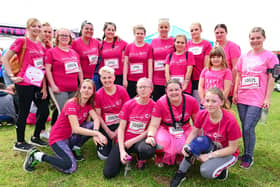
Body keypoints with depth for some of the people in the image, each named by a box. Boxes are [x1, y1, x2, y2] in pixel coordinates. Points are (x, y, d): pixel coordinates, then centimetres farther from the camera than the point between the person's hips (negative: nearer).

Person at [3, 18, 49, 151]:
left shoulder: (40, 45, 12)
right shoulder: (21, 41, -5)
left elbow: (43, 67, 11)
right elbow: (5, 58, -7)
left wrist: (44, 87, 7)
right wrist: (12, 76, -13)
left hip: (38, 84, 6)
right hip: (25, 83, -6)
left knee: (45, 111, 7)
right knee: (24, 113, 2)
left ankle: (35, 137, 26)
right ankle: (19, 143, 19)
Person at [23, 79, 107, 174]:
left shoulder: (88, 104, 1)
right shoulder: (71, 104, -22)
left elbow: (96, 119, -12)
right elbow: (76, 129, -30)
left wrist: (95, 132, -32)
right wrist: (97, 133, -32)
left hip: (71, 136, 7)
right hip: (58, 138, -7)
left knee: (94, 125, -14)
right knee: (70, 167, -26)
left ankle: (75, 148, 5)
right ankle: (37, 155, -6)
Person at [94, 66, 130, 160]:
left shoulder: (122, 90, -9)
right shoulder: (98, 94, -10)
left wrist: (118, 130, -8)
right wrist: (109, 132, -7)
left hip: (120, 124, 0)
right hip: (105, 125, 0)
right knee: (104, 156, -5)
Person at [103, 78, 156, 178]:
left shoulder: (154, 106, -5)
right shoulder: (128, 105, -2)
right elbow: (121, 128, -4)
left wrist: (132, 141, -12)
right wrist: (122, 151, -13)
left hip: (140, 140, -1)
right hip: (125, 140, 1)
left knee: (148, 150, -39)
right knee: (108, 173, -11)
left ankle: (141, 159, 1)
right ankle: (125, 157, 19)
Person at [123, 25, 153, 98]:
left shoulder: (149, 47, 2)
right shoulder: (129, 47, 6)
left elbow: (150, 65, 0)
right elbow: (126, 64, 5)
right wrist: (124, 79, 0)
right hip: (130, 81, 2)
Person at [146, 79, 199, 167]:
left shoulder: (191, 101, -12)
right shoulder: (160, 103, -17)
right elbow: (154, 125, -15)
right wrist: (150, 136, -35)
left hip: (185, 129, 3)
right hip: (166, 130, -2)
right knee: (162, 141, -34)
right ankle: (161, 156, 3)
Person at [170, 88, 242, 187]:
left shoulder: (230, 120, -27)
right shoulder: (202, 114, -15)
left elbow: (232, 148, -19)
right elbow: (194, 133, -5)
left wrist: (209, 156, -22)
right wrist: (186, 145, -25)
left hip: (227, 153, -4)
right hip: (209, 146, 4)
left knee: (206, 171, -30)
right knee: (200, 140, -31)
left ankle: (221, 169, 6)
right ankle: (181, 173, -18)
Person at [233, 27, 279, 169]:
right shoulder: (244, 57, 12)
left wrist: (267, 98, -8)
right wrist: (235, 93, 9)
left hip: (257, 100, -4)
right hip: (242, 99, 5)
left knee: (248, 129, -8)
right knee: (244, 128, 11)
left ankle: (249, 157, 11)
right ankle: (246, 154, 26)